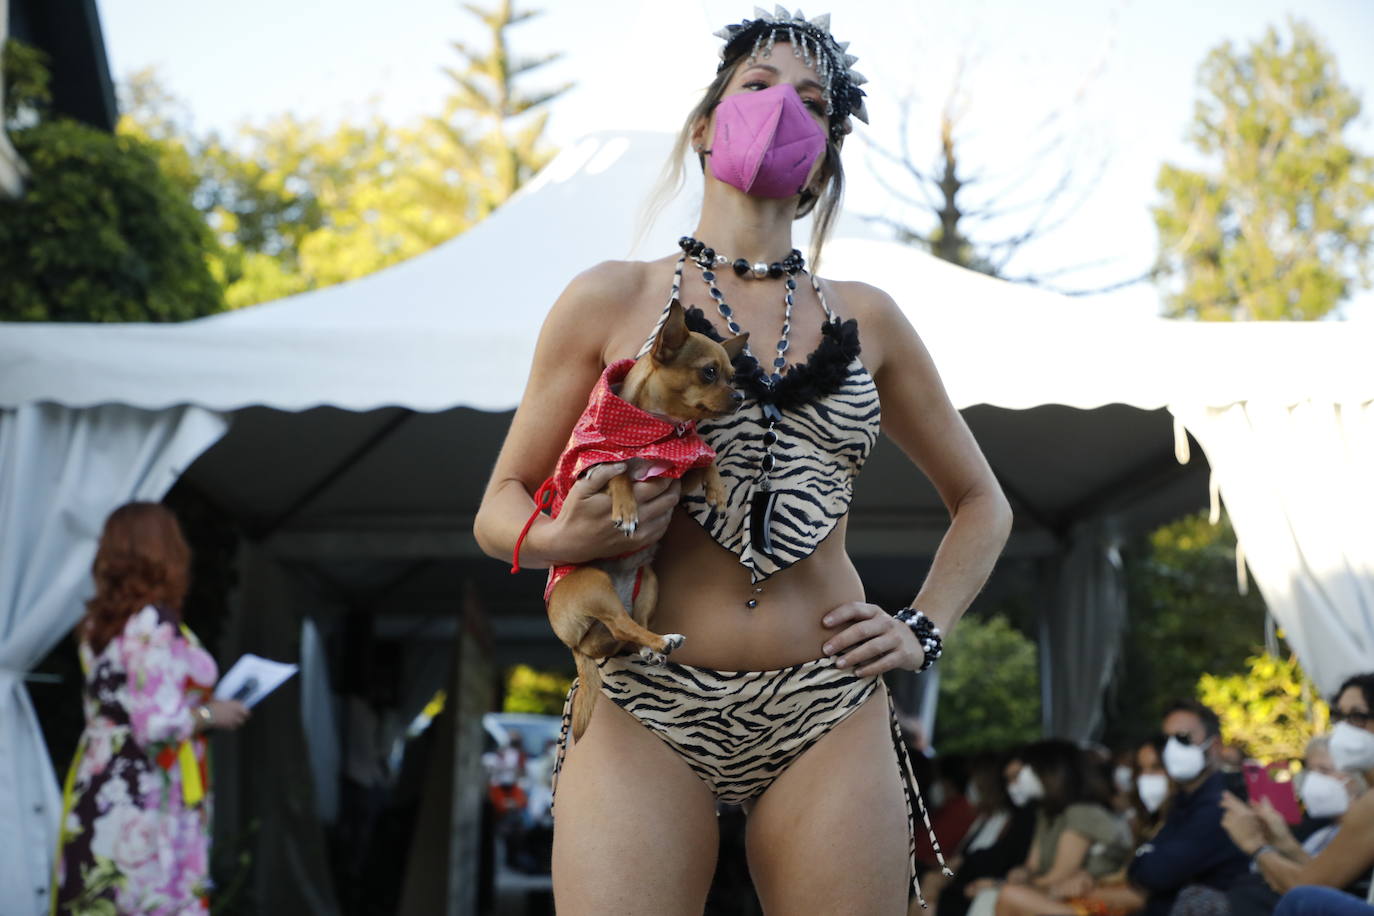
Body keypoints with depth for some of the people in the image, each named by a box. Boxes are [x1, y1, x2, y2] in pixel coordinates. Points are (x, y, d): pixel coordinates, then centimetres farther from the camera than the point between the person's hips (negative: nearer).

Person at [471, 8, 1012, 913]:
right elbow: (501, 507, 9)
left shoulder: (864, 319, 12)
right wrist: (565, 538, -12)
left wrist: (923, 630, 9)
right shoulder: (612, 300, 6)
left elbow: (981, 503, 24)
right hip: (645, 712, -2)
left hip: (831, 719, 2)